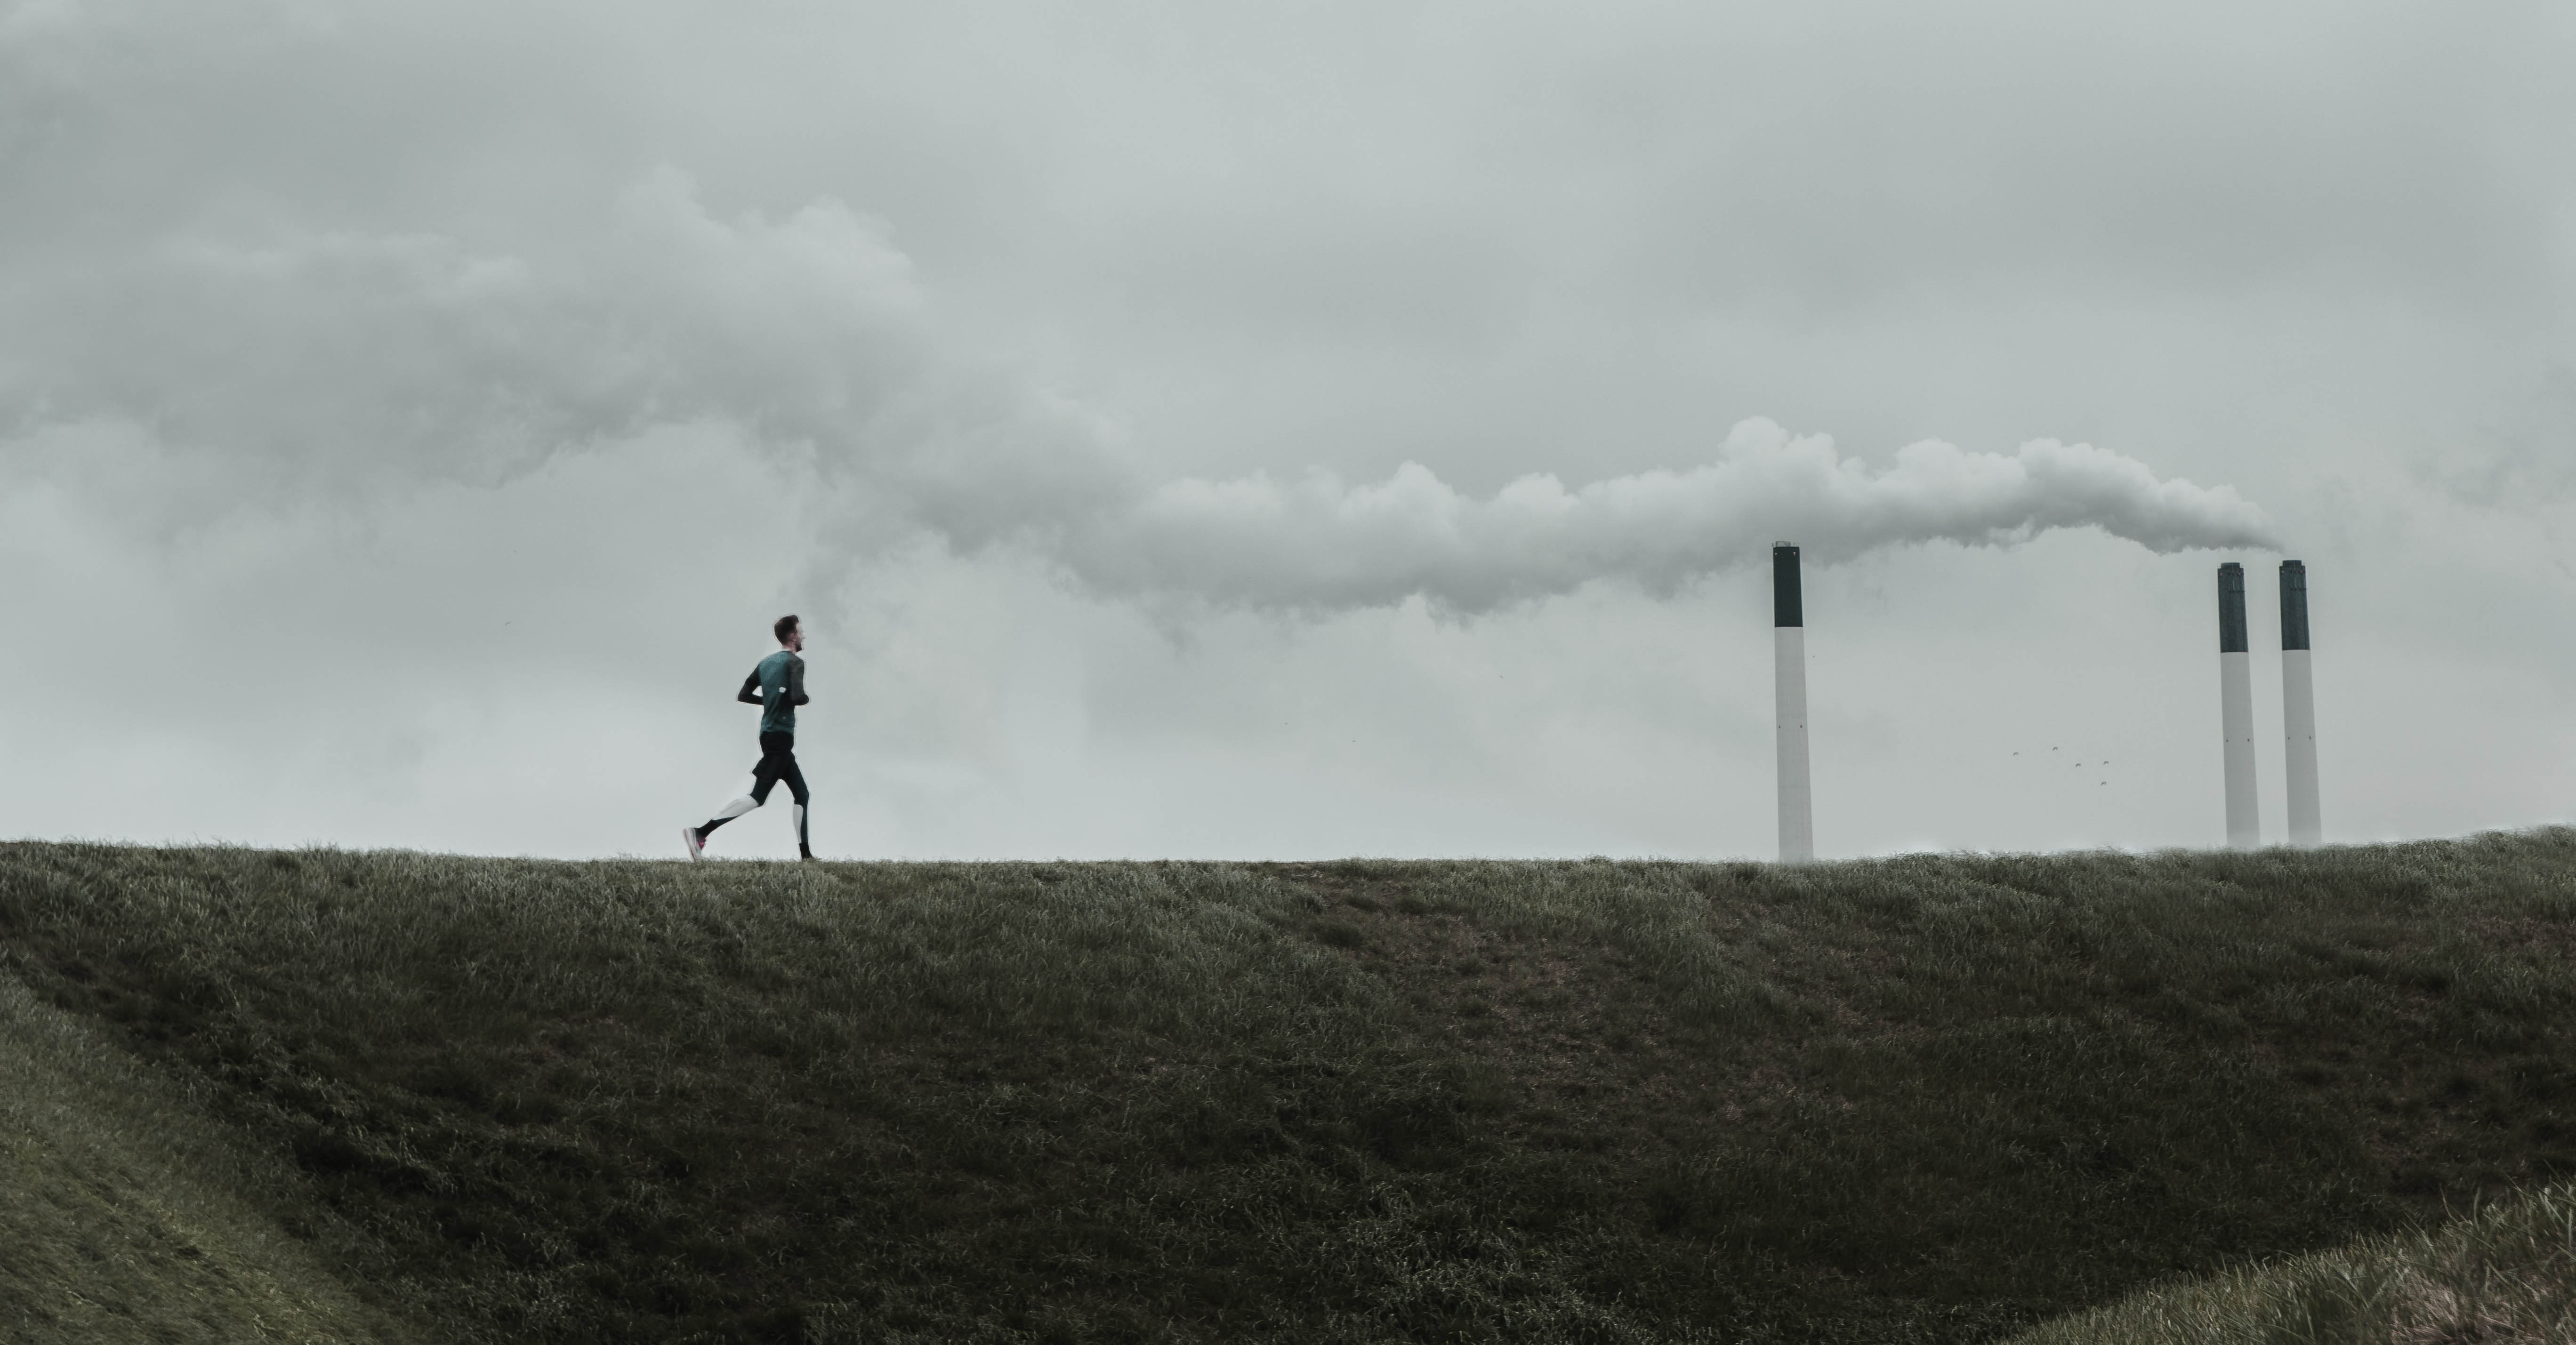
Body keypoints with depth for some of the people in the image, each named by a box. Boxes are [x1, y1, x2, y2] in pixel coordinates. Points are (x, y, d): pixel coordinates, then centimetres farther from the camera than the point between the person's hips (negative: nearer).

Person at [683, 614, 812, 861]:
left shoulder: (766, 663, 15)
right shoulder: (795, 663, -9)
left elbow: (743, 695, 15)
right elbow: (798, 697, -23)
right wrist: (806, 698, 0)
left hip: (769, 736, 9)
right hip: (781, 736, -9)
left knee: (802, 795, 13)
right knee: (757, 797, -14)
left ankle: (806, 854, 10)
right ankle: (700, 833, -22)